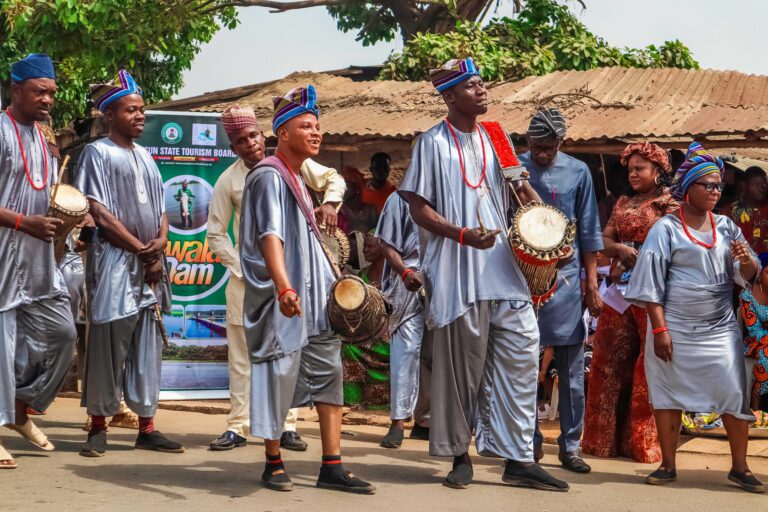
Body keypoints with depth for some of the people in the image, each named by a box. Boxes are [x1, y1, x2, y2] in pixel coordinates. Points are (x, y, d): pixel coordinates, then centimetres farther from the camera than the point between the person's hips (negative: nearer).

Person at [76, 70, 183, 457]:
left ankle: (147, 427, 10)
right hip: (115, 263, -6)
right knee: (108, 345, -4)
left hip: (150, 265, 6)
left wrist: (160, 243, -4)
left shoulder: (145, 157, 16)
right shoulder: (98, 153, -4)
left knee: (147, 347, 6)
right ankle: (98, 427, 3)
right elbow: (101, 214, -11)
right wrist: (141, 249, -11)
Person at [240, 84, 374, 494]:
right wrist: (284, 287, -39)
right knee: (278, 377, -1)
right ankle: (273, 464, 13)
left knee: (328, 374, 4)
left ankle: (332, 467, 5)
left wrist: (332, 285, 27)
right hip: (282, 301, -9)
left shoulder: (296, 178, 16)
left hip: (314, 299, 9)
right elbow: (270, 236, -26)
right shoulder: (269, 176, -13)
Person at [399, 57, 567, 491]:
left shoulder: (495, 139, 13)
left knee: (522, 352, -1)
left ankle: (519, 459, 3)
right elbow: (419, 208, -7)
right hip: (459, 274, -5)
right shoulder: (434, 143, -3)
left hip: (503, 268, 5)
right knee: (462, 367, 0)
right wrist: (463, 235, -21)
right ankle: (461, 457, 14)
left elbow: (517, 184, 26)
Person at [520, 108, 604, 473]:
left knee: (571, 371, 2)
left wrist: (592, 283, 2)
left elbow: (589, 232, 6)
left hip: (565, 277, 0)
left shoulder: (577, 172, 3)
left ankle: (570, 446, 10)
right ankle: (530, 443, 14)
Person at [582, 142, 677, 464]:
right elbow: (604, 240, 12)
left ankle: (646, 442, -2)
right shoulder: (623, 204, 19)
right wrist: (621, 250, -8)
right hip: (621, 290, 6)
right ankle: (608, 438, 13)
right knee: (611, 362, 6)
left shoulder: (671, 205, -1)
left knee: (649, 365, -6)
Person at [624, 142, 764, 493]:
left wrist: (746, 260, -14)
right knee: (668, 394, 5)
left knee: (734, 394, -2)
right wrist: (659, 329, -12)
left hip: (719, 329, 3)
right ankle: (668, 465, 17)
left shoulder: (726, 227, 8)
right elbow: (652, 283, -6)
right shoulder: (666, 229, -4)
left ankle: (739, 467, 8)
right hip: (676, 328, -3)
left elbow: (748, 277, 9)